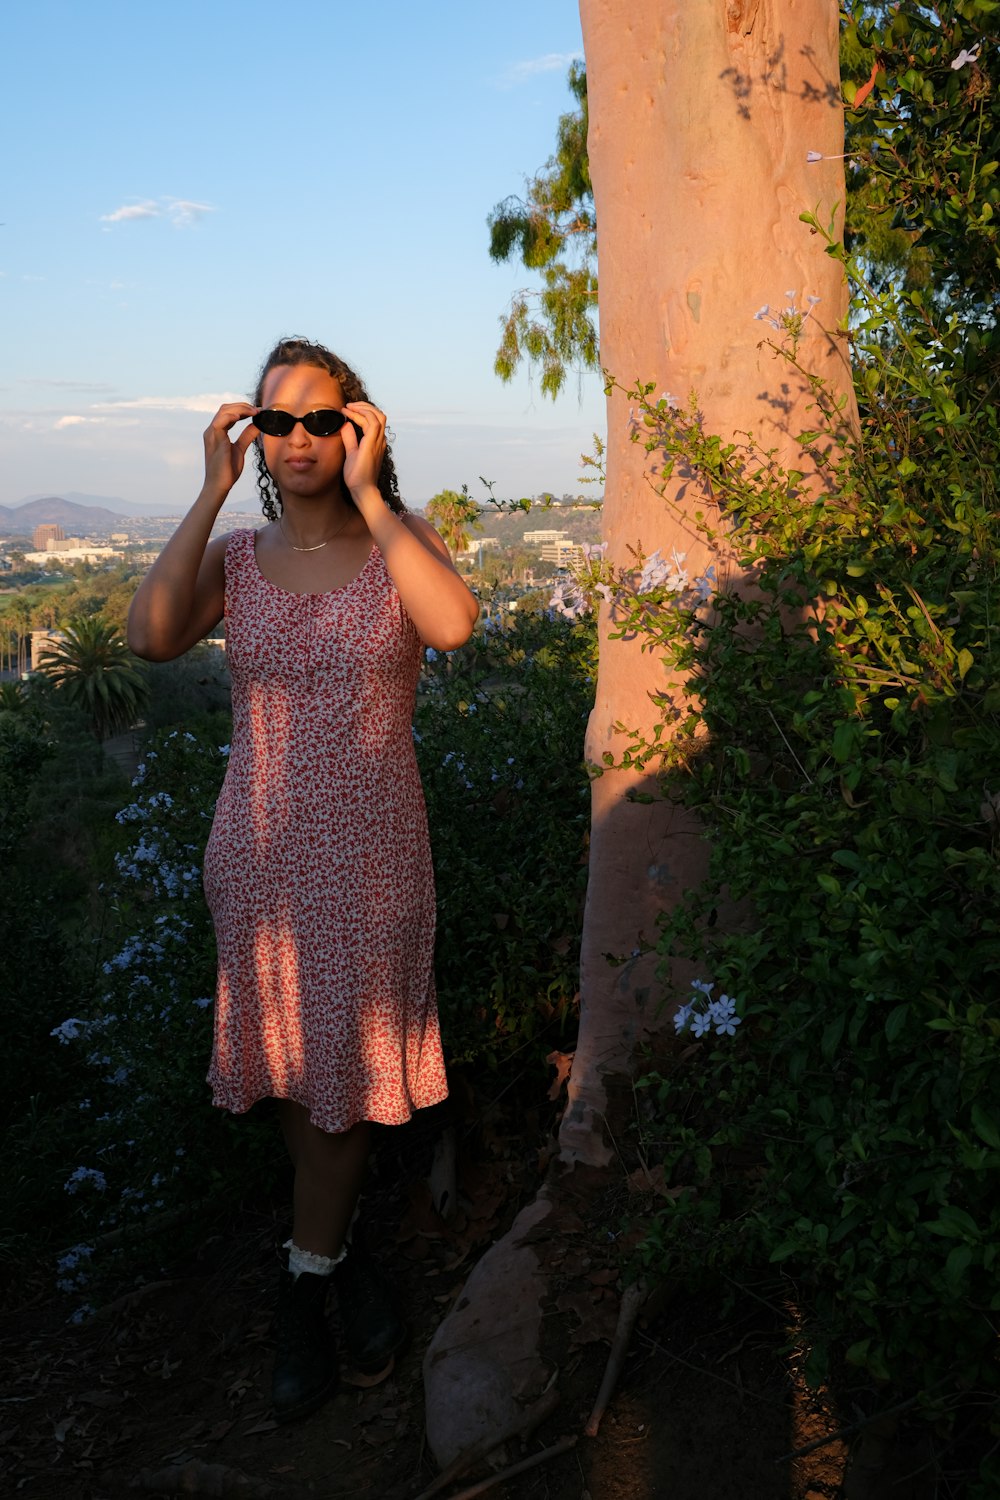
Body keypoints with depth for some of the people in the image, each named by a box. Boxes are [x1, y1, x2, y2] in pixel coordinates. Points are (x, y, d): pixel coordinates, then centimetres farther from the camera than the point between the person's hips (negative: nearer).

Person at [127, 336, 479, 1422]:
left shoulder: (400, 543, -2)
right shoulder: (235, 558, 3)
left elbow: (452, 626, -25)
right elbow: (149, 638, -18)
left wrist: (365, 491, -22)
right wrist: (212, 491, -16)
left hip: (371, 852, -2)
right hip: (259, 847, 2)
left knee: (344, 1060, 6)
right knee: (291, 1060, 12)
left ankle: (305, 1289, 28)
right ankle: (335, 1253, 34)